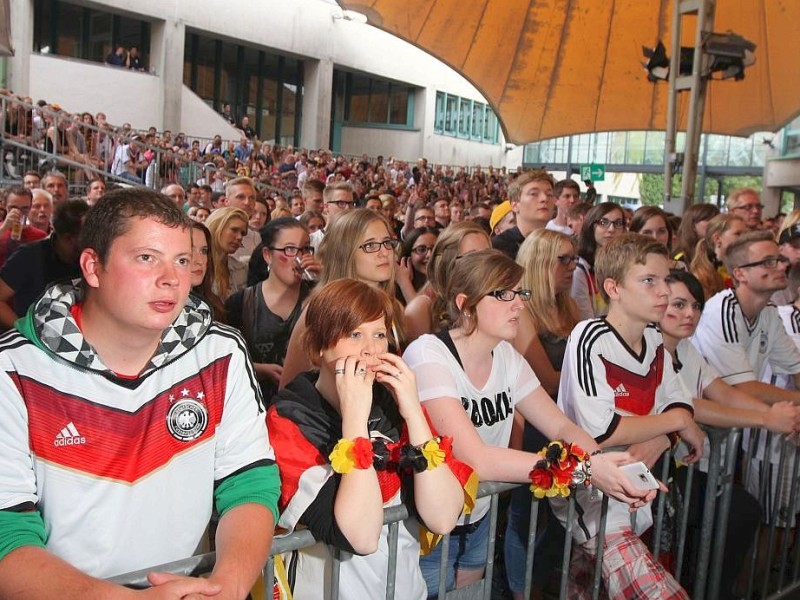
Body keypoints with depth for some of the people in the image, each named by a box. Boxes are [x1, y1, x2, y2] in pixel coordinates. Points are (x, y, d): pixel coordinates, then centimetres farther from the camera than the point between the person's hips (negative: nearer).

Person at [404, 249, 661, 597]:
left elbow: (562, 428, -3)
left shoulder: (506, 356, -3)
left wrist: (613, 469, -23)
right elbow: (476, 458, -33)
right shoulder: (428, 355, -24)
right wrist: (584, 467, -34)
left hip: (477, 525, 6)